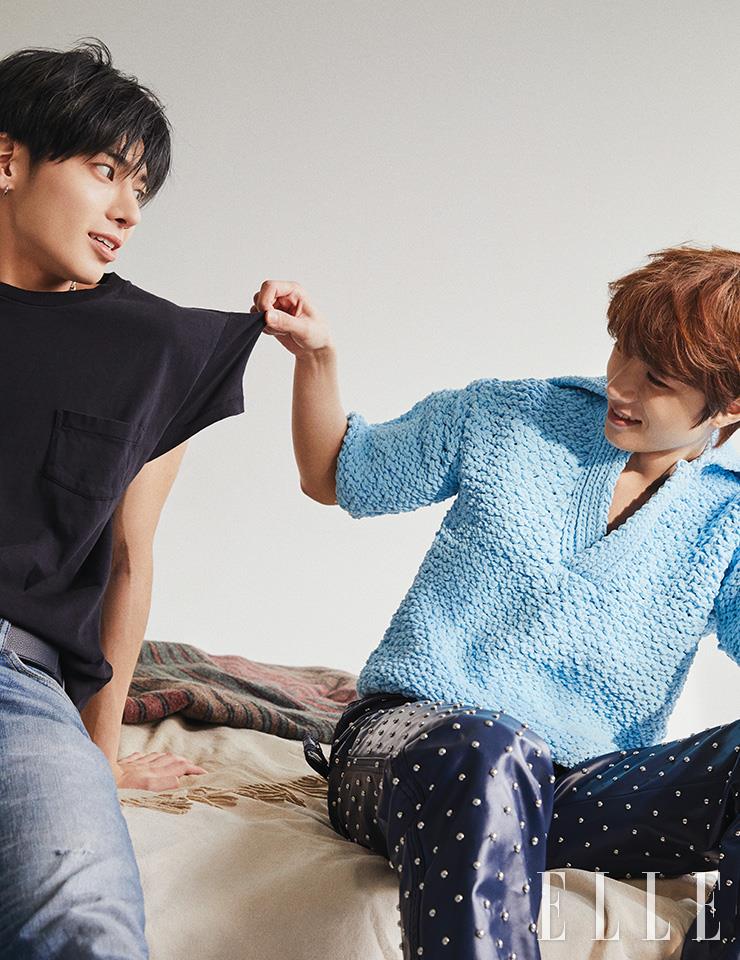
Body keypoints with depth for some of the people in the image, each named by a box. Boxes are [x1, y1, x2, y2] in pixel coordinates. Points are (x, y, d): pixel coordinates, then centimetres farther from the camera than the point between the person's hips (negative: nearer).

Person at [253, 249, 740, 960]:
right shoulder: (507, 416, 9)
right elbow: (334, 477, 19)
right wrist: (315, 355, 3)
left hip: (590, 782, 2)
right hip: (417, 726, -1)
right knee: (490, 754, -40)